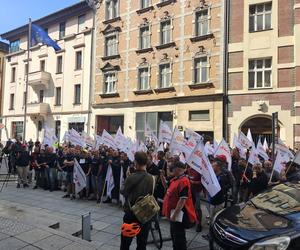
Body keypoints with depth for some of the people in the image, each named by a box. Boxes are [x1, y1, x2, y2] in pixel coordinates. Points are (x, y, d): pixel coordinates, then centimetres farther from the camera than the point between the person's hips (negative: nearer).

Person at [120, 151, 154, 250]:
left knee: (125, 242, 15)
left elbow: (124, 193, -5)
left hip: (131, 212, -2)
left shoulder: (131, 177, -18)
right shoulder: (150, 178, -10)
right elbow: (151, 194, 3)